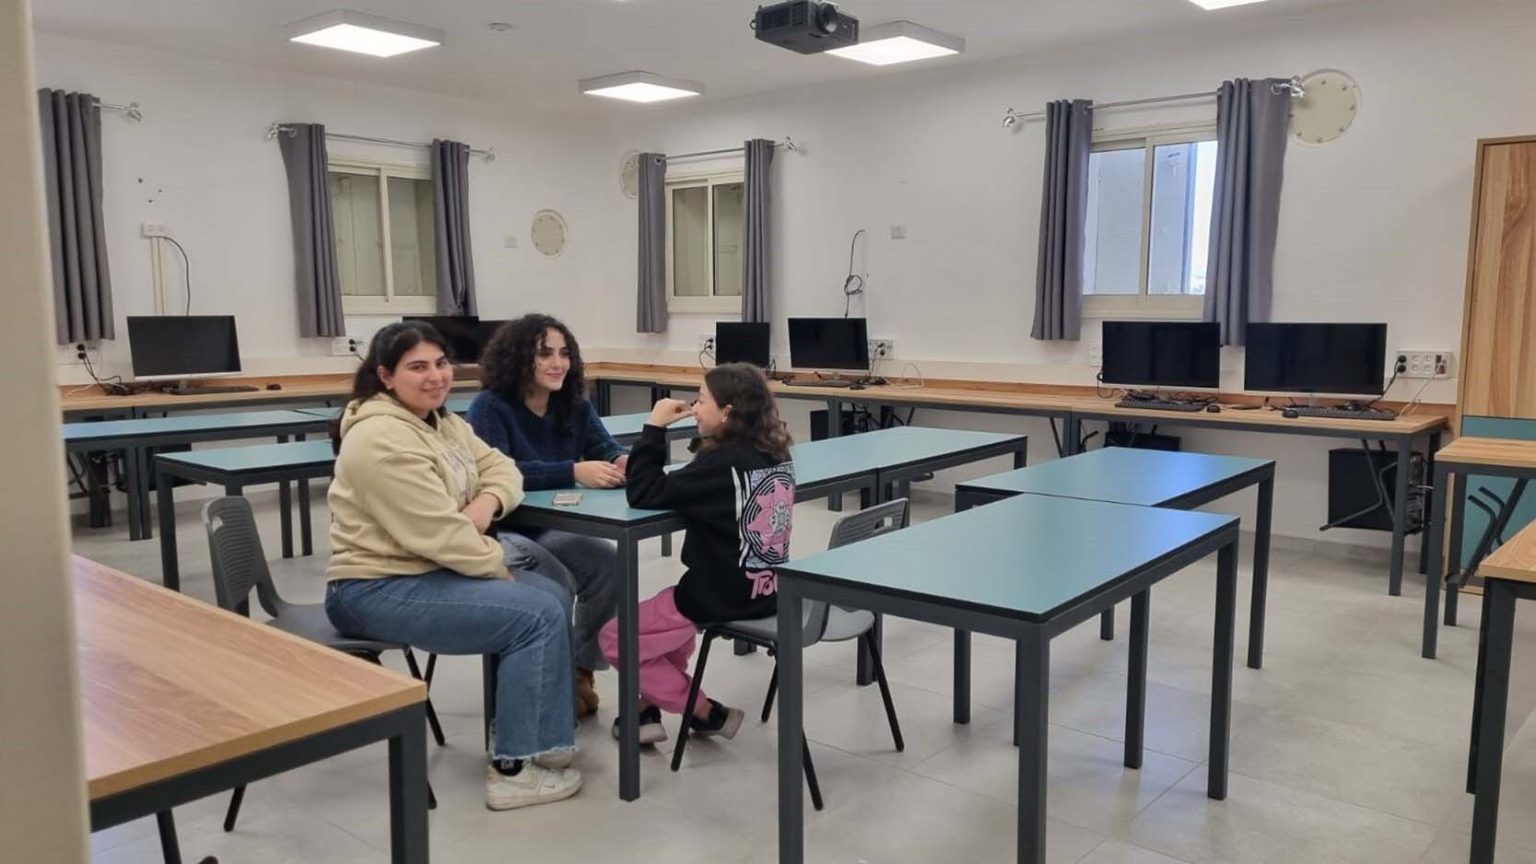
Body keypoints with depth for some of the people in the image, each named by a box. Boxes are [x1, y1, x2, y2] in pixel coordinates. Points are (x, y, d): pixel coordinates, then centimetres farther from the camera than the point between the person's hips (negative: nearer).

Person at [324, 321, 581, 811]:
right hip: (378, 590, -10)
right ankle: (513, 769, -8)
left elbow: (499, 467, 11)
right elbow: (439, 534, -25)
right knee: (537, 615, -18)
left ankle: (544, 736, 15)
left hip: (429, 570, 10)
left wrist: (487, 503, -12)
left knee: (554, 595, 6)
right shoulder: (382, 439, -22)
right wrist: (503, 571, -12)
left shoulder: (440, 422, 10)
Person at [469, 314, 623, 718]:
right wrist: (573, 472, -40)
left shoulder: (574, 405, 2)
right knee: (557, 582, -30)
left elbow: (607, 450, -5)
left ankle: (580, 669, -1)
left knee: (610, 564, -20)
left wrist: (623, 463, -32)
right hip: (498, 533, -6)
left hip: (548, 530, 6)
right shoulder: (490, 408, -16)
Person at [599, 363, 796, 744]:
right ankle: (651, 707, 27)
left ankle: (709, 713, 11)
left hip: (722, 597, -9)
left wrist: (654, 427, -14)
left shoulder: (723, 463, -21)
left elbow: (644, 493, -22)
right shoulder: (777, 455, 3)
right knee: (665, 611, 34)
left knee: (616, 638, 9)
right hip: (764, 590, 9)